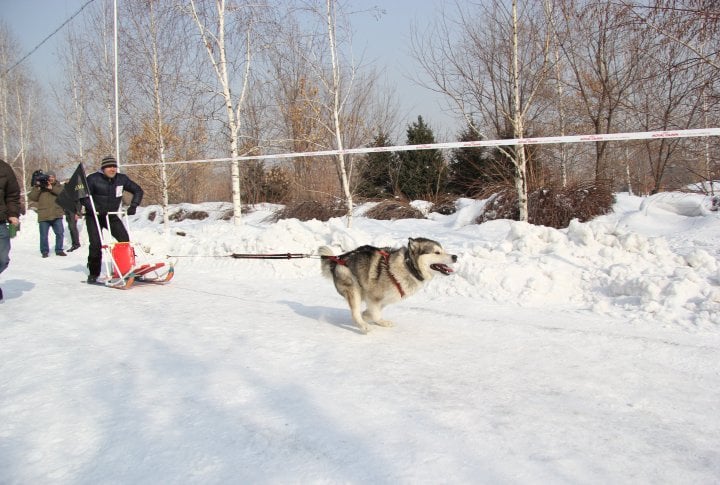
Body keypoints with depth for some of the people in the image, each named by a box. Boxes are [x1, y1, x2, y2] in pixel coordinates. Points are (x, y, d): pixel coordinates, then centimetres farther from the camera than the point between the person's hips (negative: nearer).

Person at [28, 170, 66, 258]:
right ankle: (44, 251, 13)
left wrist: (52, 188, -18)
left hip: (57, 215, 1)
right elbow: (32, 197, -2)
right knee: (44, 235, 2)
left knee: (60, 233, 3)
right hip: (43, 216, -1)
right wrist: (37, 188, -13)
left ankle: (59, 250, 15)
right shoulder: (39, 187, 8)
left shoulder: (58, 186, 11)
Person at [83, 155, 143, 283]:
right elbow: (84, 196, -18)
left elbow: (138, 190, 7)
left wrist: (133, 206, -6)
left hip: (111, 216, 4)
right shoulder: (93, 179, -14)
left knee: (125, 239, -8)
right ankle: (93, 274, 2)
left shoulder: (121, 179, -2)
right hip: (94, 216, -3)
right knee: (96, 244, -11)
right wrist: (96, 209, -29)